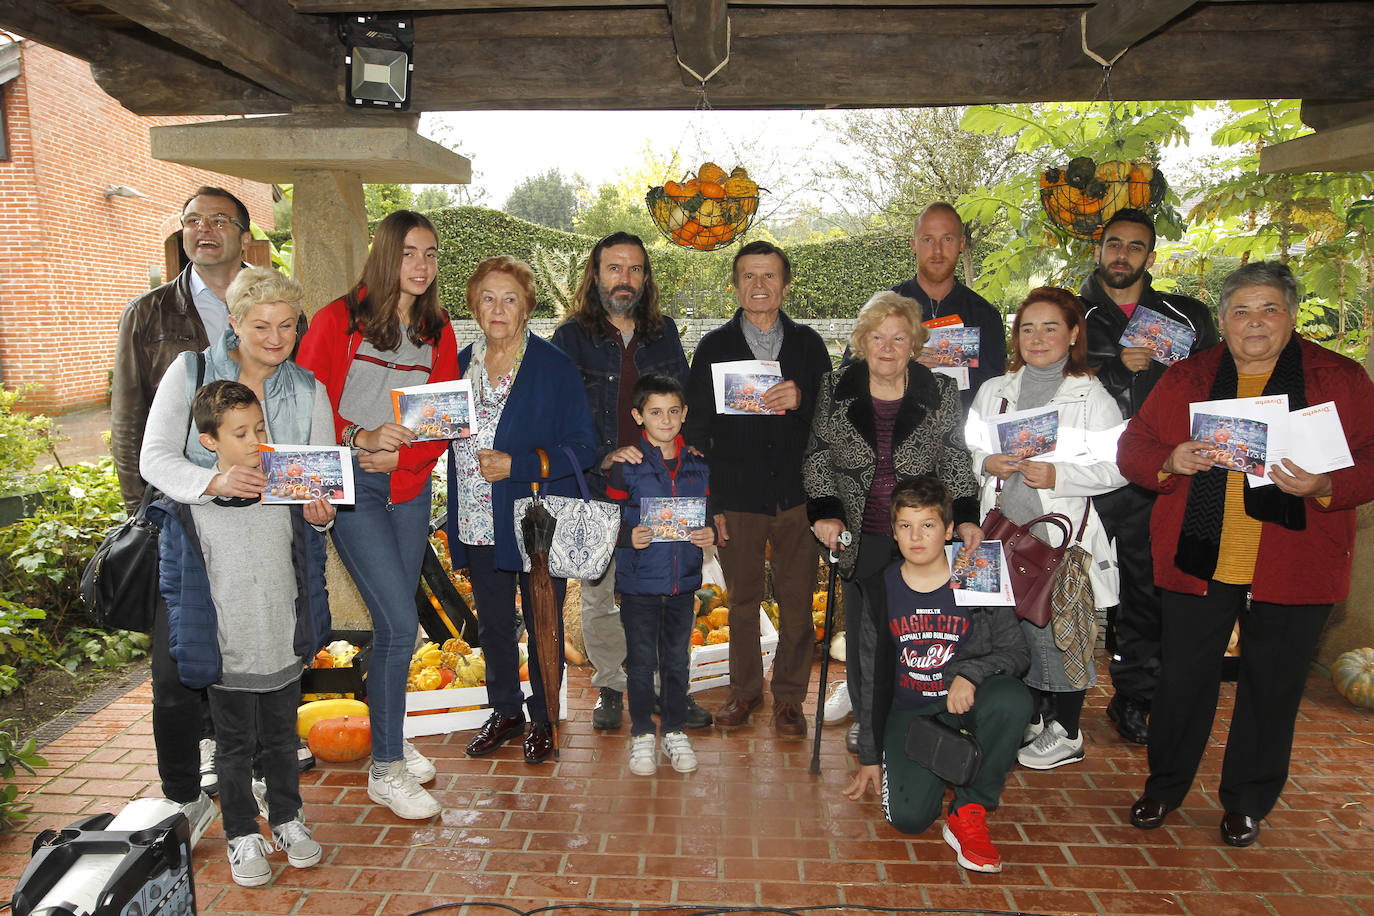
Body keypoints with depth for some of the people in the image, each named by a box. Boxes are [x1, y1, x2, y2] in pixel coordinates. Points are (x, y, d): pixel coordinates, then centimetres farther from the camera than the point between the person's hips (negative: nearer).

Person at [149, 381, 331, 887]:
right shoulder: (187, 511, -12)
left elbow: (309, 566, 12)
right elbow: (176, 587, -6)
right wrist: (190, 649, -7)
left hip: (285, 655, 3)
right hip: (229, 662, -2)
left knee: (282, 741, 20)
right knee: (236, 750, 15)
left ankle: (287, 819, 39)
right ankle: (242, 833, 33)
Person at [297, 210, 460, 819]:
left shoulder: (438, 332, 9)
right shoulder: (338, 320, -4)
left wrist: (400, 455, -10)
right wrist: (359, 439, -21)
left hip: (409, 488, 5)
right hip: (350, 488, -5)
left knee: (394, 622, 12)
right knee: (400, 623, -10)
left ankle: (389, 738, 32)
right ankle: (385, 769, 6)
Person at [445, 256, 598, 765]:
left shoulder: (556, 367, -7)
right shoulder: (461, 364, 8)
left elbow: (582, 447, -11)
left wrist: (516, 466, -20)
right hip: (479, 525, 5)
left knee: (542, 624, 8)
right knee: (492, 623, 16)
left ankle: (543, 720, 28)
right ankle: (505, 711, 36)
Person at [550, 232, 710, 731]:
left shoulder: (664, 333, 10)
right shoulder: (570, 338, -1)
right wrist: (606, 457, -19)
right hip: (595, 489, -2)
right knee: (599, 594, 9)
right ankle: (609, 687, 26)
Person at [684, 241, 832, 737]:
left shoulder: (808, 343, 8)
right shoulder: (714, 347, 6)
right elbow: (698, 428, 4)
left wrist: (801, 399, -17)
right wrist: (709, 501, -2)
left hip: (798, 495, 1)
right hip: (738, 497, 0)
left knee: (797, 602, 5)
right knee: (742, 601, 10)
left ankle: (789, 696, 22)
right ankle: (745, 690, 28)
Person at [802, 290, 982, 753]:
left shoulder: (942, 393, 1)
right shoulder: (834, 390, 1)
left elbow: (956, 463, 6)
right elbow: (816, 459, 4)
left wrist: (965, 518, -4)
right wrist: (825, 511, -7)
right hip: (860, 536, 1)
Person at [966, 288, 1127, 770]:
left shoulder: (1092, 397, -1)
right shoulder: (994, 392, 12)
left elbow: (1118, 467, -8)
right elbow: (969, 450, 15)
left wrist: (1058, 476, -19)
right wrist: (987, 462, -7)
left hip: (1063, 538, -4)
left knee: (1061, 630, 1)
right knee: (1012, 626, 10)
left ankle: (1065, 733, 19)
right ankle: (1027, 718, 30)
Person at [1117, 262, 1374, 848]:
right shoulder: (1185, 379, 7)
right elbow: (1132, 449, 6)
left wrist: (1322, 486, -21)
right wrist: (1170, 462, -14)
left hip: (1292, 570, -1)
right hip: (1197, 561, 1)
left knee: (1271, 687, 12)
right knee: (1182, 677, 9)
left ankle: (1247, 801, 32)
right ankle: (1165, 786, 30)